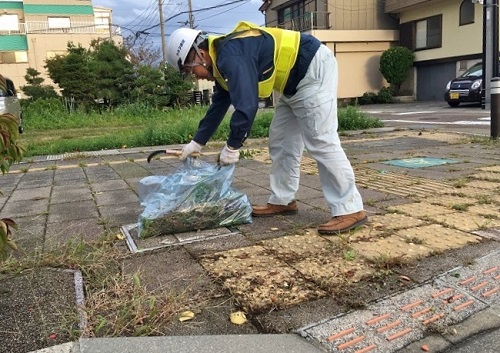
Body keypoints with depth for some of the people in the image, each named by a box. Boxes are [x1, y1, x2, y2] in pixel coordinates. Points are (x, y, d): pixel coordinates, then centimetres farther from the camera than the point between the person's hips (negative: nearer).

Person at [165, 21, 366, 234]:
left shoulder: (231, 56, -24)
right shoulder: (221, 61, 10)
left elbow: (247, 105, -30)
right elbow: (218, 106, 19)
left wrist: (232, 146, -18)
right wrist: (197, 142, 21)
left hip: (313, 69, -11)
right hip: (296, 80, 11)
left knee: (321, 141, -14)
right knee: (281, 141, 10)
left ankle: (350, 210, -9)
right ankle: (282, 201, 19)